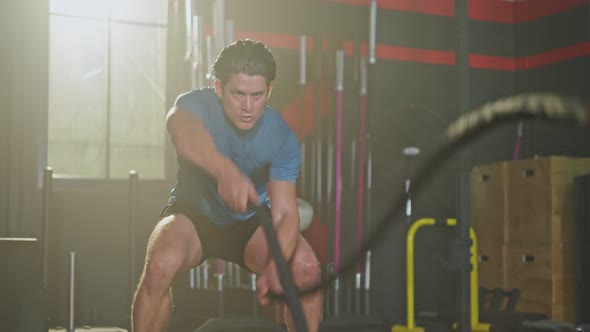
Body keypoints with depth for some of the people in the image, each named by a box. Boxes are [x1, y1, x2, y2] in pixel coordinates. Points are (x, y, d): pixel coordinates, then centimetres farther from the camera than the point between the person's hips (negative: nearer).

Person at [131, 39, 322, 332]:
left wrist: (274, 267, -47)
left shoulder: (283, 137, -20)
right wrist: (226, 172, -71)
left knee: (307, 269, -25)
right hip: (193, 214, -1)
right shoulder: (198, 104, -24)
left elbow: (285, 213, -26)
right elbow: (181, 127, -50)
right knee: (160, 266, -33)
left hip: (250, 223, 2)